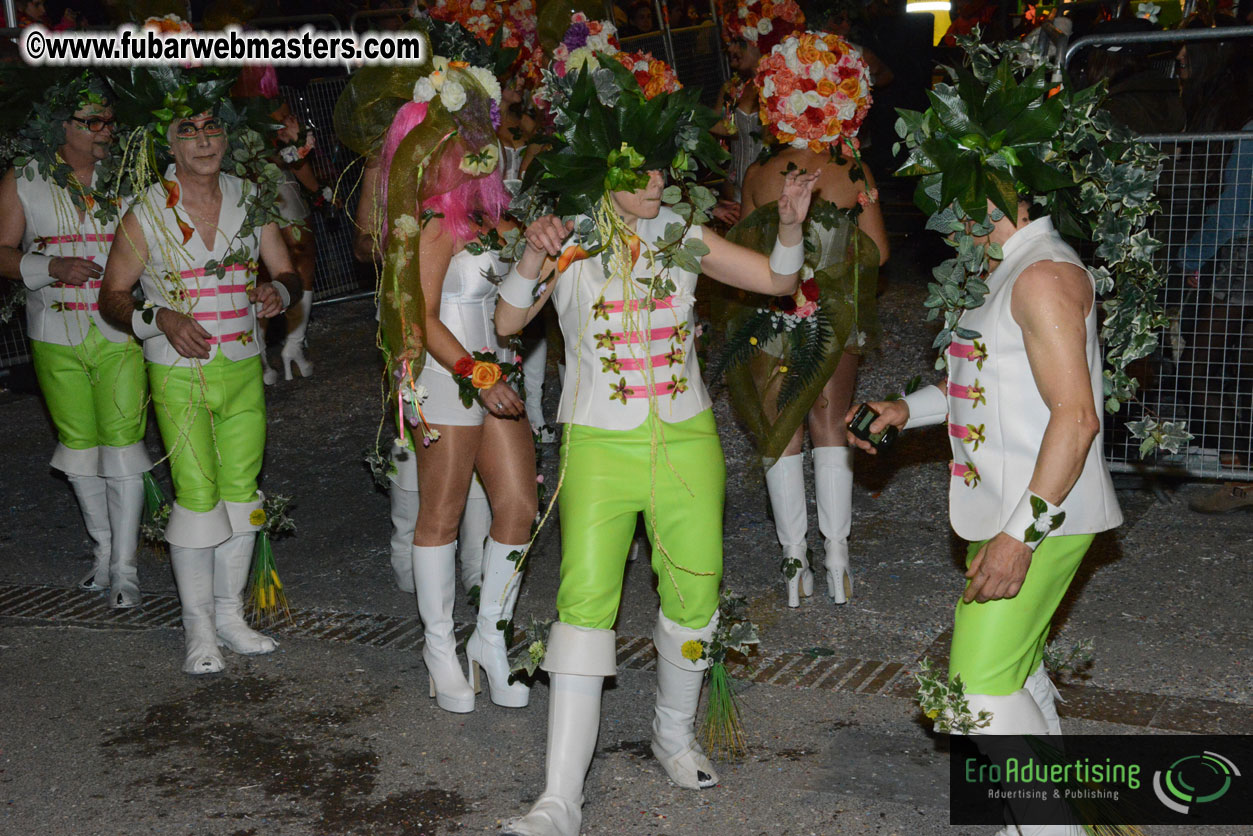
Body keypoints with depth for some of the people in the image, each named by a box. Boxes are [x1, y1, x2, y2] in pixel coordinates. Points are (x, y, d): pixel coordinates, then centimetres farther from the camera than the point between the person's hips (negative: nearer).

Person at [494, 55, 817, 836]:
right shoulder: (569, 242, -2)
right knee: (585, 602, -10)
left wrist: (791, 223, -13)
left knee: (694, 594, 9)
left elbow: (779, 280, 6)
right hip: (600, 444, -3)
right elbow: (508, 322, -12)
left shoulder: (682, 236, 5)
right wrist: (531, 263, -30)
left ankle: (676, 732, 36)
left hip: (687, 439, 3)